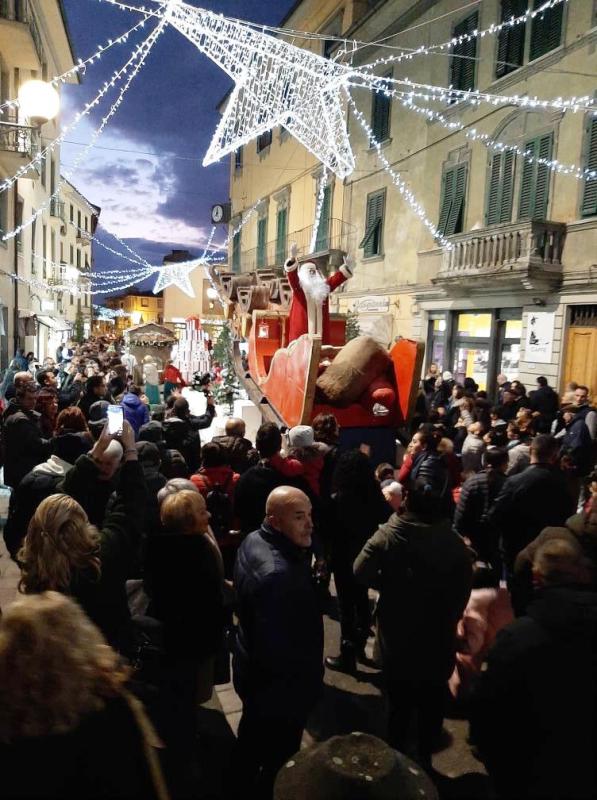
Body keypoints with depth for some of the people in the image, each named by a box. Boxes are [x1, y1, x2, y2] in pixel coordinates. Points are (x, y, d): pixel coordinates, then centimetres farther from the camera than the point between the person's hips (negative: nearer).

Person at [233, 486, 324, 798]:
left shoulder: (253, 540, -8)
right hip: (277, 684, -10)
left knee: (253, 732, 33)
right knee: (278, 758, 17)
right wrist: (309, 676, -18)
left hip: (252, 668, 10)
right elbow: (276, 650, -34)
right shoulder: (278, 574, -39)